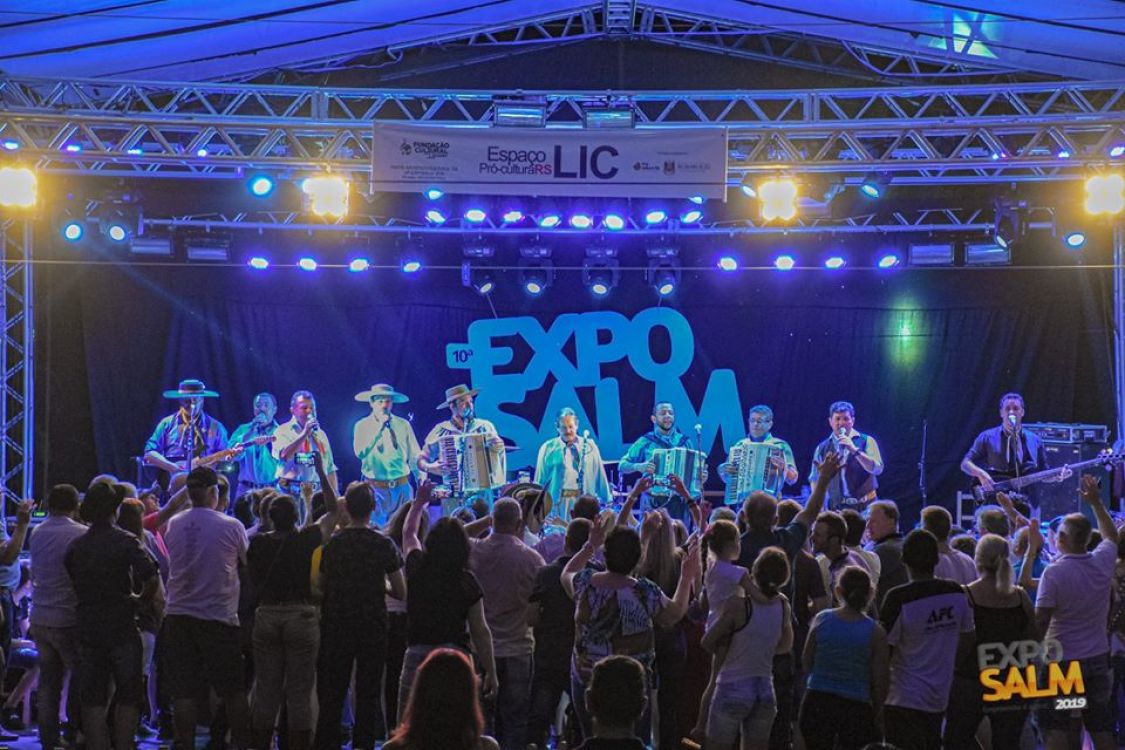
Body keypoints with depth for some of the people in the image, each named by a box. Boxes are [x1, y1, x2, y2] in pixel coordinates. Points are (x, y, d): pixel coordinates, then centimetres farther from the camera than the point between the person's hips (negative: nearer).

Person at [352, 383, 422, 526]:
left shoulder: (403, 425, 7)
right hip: (375, 489, -2)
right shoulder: (362, 426, 2)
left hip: (401, 488, 2)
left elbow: (414, 457, 8)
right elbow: (360, 453, -14)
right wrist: (379, 429, -17)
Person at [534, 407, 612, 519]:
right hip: (557, 501, -1)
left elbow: (599, 475, 13)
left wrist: (607, 500, 11)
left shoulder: (589, 446, 10)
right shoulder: (548, 448, 8)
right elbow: (540, 480, 9)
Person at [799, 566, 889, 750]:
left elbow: (807, 663, 3)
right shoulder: (876, 632, -10)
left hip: (817, 702, 2)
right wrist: (877, 714, 9)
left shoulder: (821, 620, -5)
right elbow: (880, 680, -4)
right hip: (856, 708, -2)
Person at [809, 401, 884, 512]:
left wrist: (854, 450, -18)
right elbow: (815, 479, 11)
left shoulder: (866, 441, 2)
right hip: (836, 508, 2)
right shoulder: (822, 448, 9)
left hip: (864, 507, -2)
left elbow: (877, 469, -10)